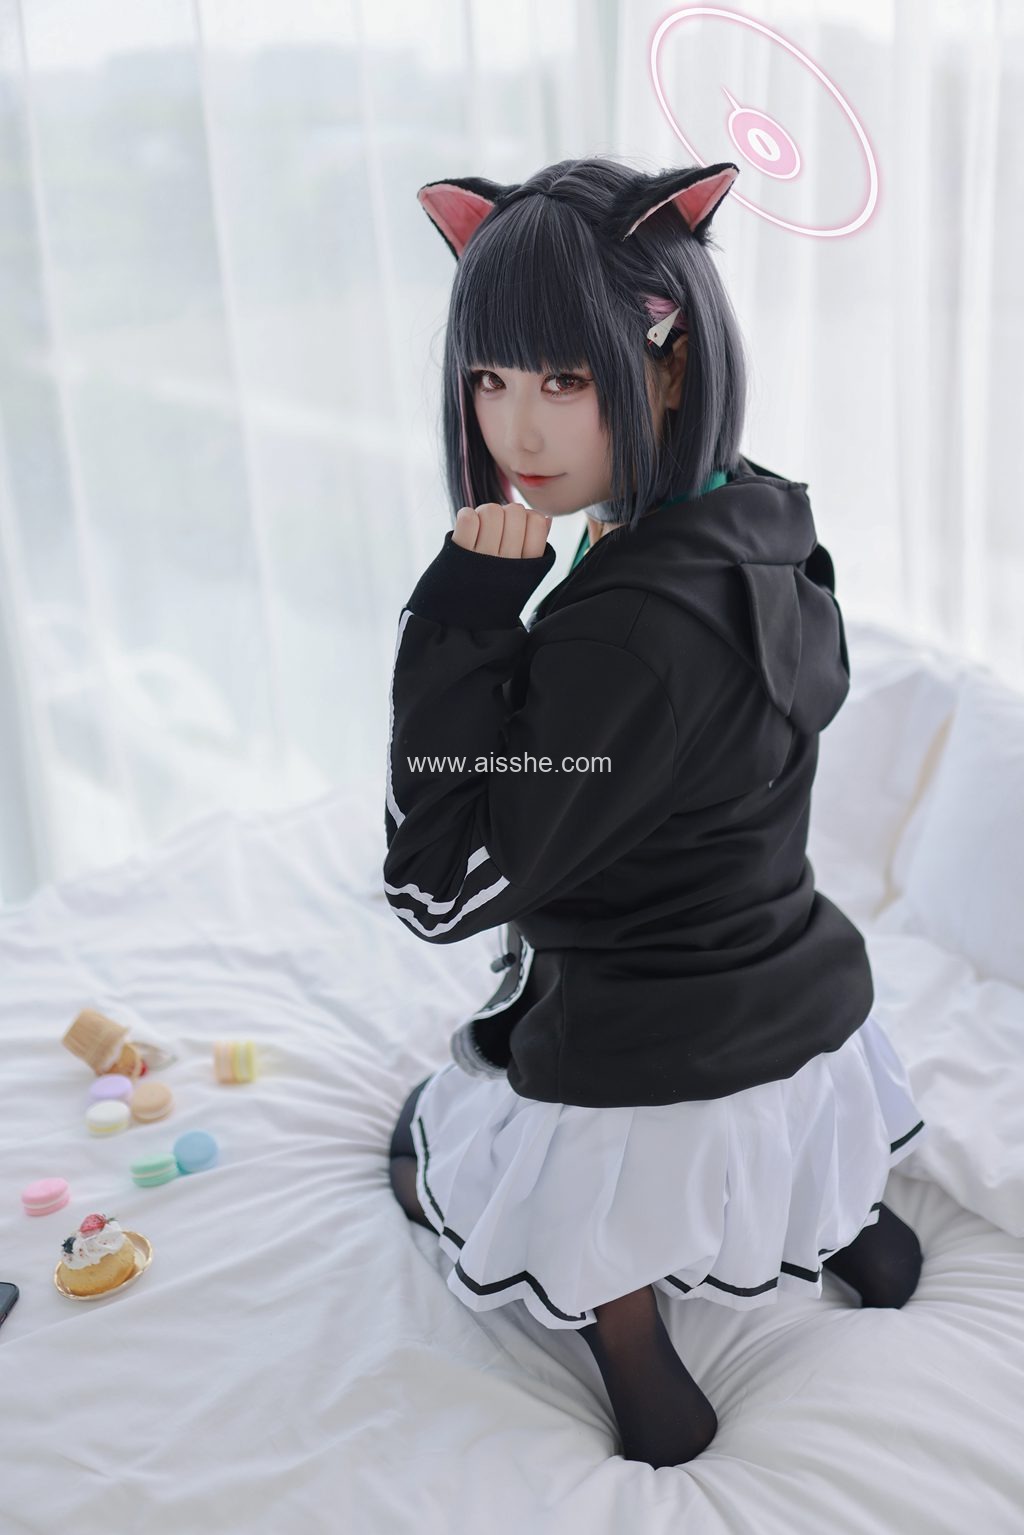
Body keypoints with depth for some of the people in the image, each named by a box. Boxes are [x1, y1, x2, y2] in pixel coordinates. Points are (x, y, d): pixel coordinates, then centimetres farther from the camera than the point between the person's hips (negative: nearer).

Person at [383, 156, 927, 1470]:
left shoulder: (624, 625, -31)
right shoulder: (772, 536, -5)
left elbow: (442, 887, -24)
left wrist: (462, 619, -28)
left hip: (637, 1084, -7)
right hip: (808, 1029, 7)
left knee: (426, 1156, 25)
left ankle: (624, 1326, 4)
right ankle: (835, 1217, 19)